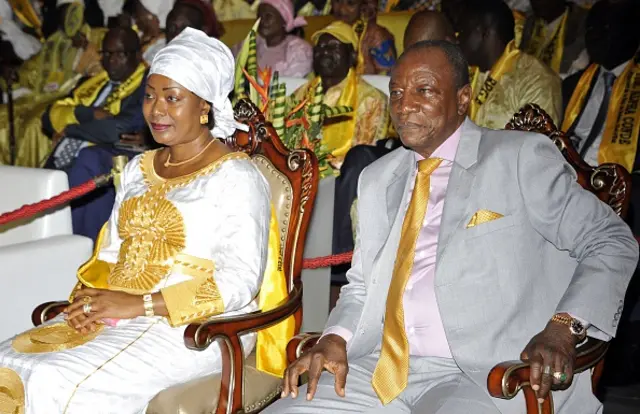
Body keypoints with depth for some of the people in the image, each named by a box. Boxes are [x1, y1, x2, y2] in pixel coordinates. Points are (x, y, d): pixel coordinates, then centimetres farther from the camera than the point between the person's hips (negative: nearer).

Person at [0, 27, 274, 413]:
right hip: (114, 314, 7)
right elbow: (111, 251, 19)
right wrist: (91, 296, -5)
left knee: (59, 383, -27)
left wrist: (140, 304, -18)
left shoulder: (237, 177, -6)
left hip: (196, 326, -6)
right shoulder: (138, 169, 17)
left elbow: (239, 282, -14)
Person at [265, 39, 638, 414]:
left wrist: (564, 327, -16)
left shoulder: (521, 159, 2)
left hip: (480, 376, -5)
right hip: (379, 369, 5)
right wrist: (337, 338, 0)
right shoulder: (378, 179, 18)